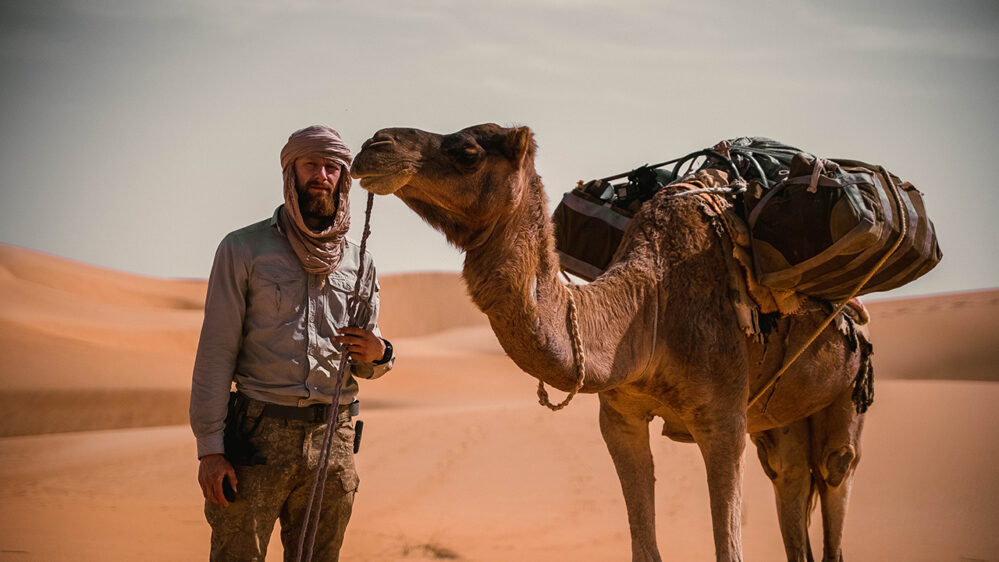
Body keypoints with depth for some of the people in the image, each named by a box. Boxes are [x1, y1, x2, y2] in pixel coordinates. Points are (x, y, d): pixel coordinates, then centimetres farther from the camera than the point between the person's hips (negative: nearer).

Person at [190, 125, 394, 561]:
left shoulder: (358, 262, 14)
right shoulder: (244, 249, 2)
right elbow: (216, 351, -2)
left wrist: (377, 356, -5)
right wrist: (210, 447, -10)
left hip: (333, 441, 4)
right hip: (259, 438, -4)